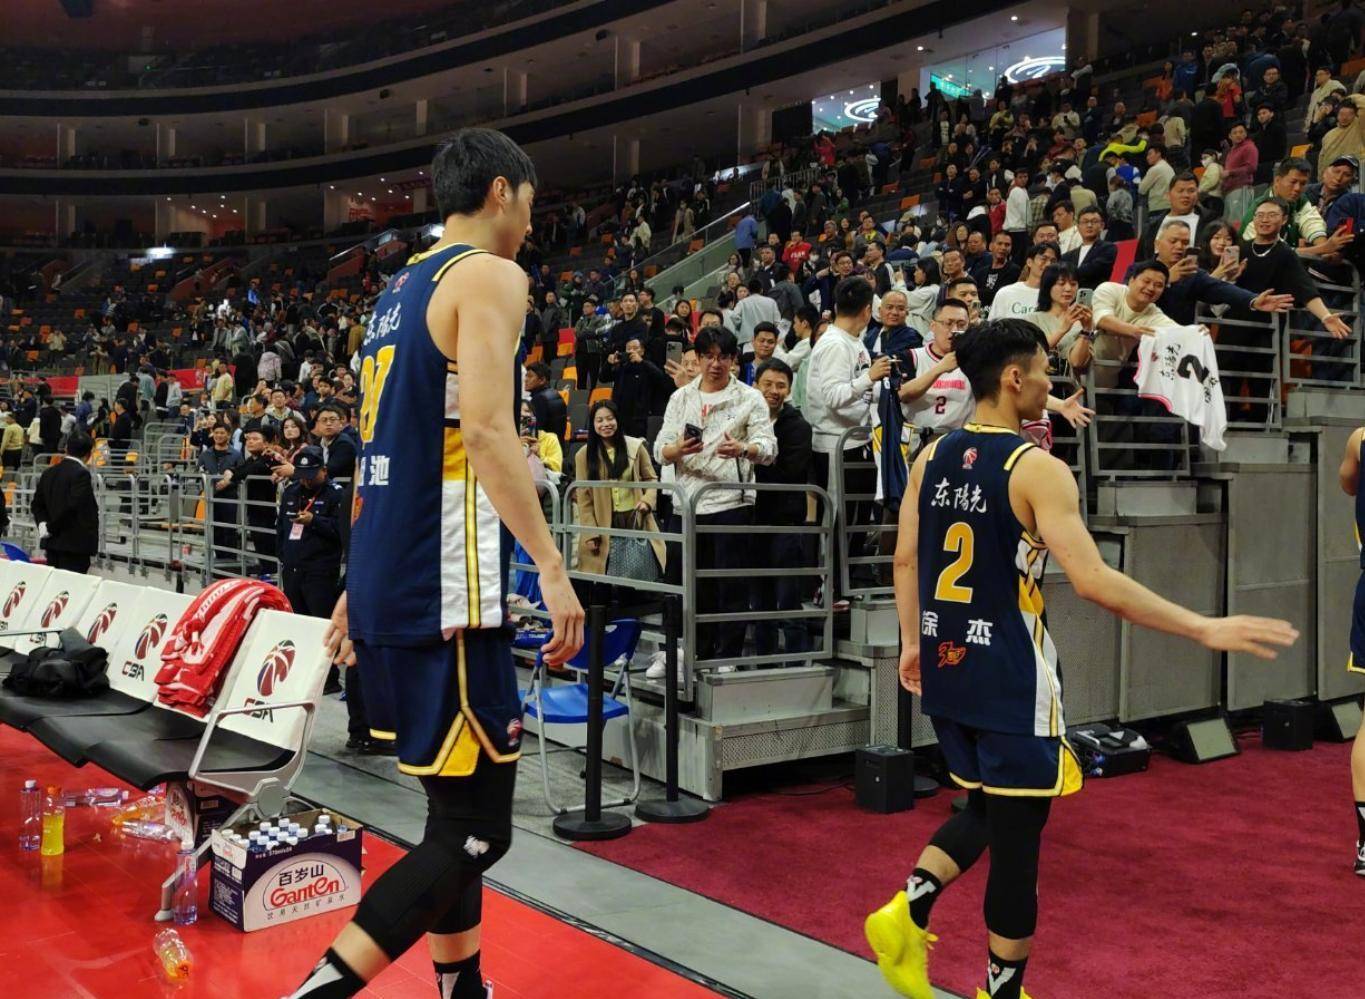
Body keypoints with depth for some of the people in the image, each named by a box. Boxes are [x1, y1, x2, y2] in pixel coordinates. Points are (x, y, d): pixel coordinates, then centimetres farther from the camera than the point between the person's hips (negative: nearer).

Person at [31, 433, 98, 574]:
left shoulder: (48, 472, 12)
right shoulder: (81, 474, -13)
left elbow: (36, 504, 15)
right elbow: (73, 506, -21)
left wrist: (43, 524, 4)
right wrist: (52, 527, -10)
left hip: (52, 543, 8)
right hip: (76, 545, -8)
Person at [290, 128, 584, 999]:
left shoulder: (401, 289, 20)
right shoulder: (488, 275, -7)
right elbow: (486, 431, -21)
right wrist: (552, 566, -23)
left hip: (386, 584, 10)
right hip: (445, 592, -9)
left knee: (458, 809, 18)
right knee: (476, 830, -4)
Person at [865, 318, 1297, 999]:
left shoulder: (931, 457, 4)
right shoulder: (1037, 469, -16)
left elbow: (905, 560, 10)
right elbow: (1093, 582, -23)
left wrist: (912, 644, 22)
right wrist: (1206, 630, -18)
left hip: (945, 668, 7)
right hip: (1009, 681, -7)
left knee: (985, 810, 24)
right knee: (1016, 834, 7)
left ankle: (908, 909, 9)